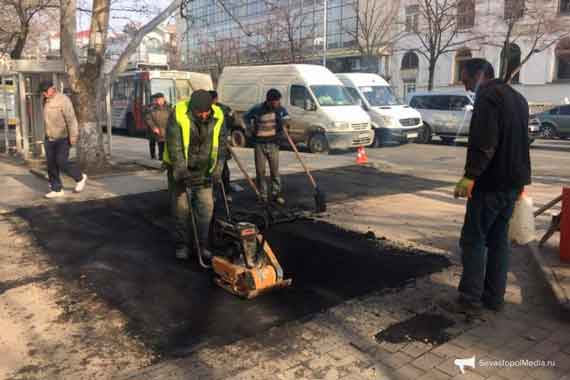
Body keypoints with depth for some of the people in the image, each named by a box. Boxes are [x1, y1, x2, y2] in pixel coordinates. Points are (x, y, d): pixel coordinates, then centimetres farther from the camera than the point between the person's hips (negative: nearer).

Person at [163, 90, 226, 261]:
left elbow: (221, 145, -5)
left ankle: (202, 244, 16)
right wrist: (182, 171, -27)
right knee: (181, 207, 2)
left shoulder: (217, 116, -11)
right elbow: (174, 146, -22)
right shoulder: (178, 114, -20)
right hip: (179, 168, -3)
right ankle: (182, 244, 16)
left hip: (203, 170, 3)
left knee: (206, 206, 2)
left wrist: (216, 170, -11)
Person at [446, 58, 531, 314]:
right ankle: (495, 298, 18)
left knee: (474, 240, -3)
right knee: (499, 240, 13)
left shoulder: (487, 96, -11)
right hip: (514, 182, 9)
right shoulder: (517, 97, 20)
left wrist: (470, 175, -28)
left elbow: (484, 142, -24)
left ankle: (471, 299, 0)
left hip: (491, 182, -9)